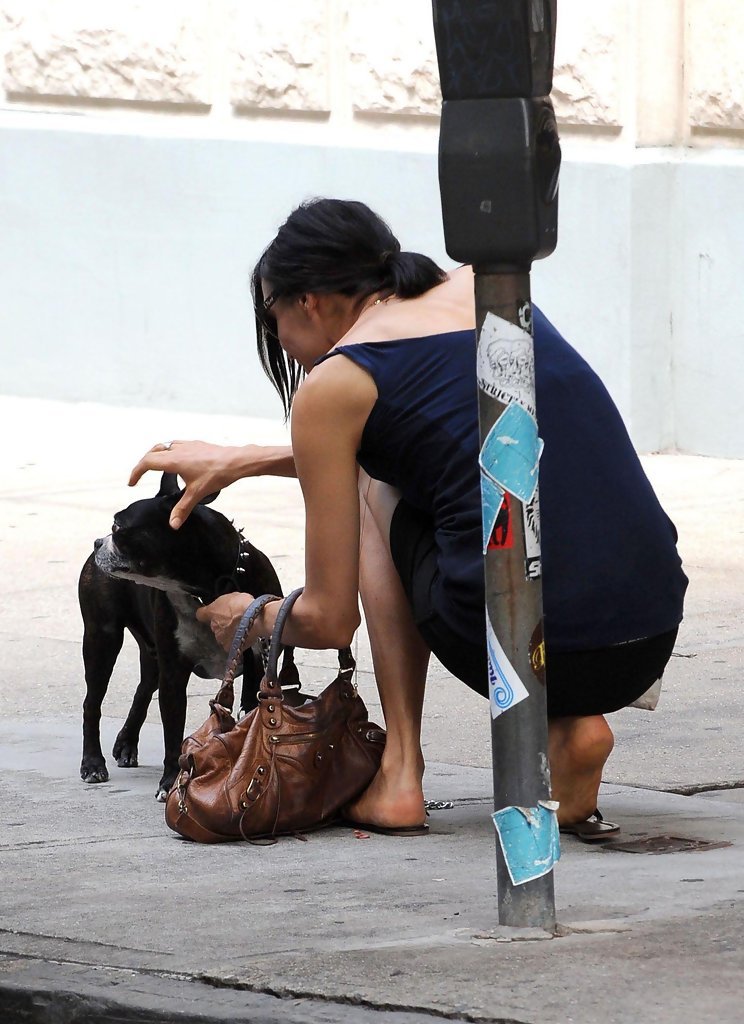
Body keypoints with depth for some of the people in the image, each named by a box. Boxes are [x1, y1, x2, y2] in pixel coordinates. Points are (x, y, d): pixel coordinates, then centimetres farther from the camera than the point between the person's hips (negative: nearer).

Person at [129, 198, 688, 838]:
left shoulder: (333, 386, 3)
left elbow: (330, 620, 8)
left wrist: (248, 619, 32)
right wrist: (242, 462, 44)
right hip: (654, 640, 5)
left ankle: (402, 769, 15)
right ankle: (572, 722, 10)